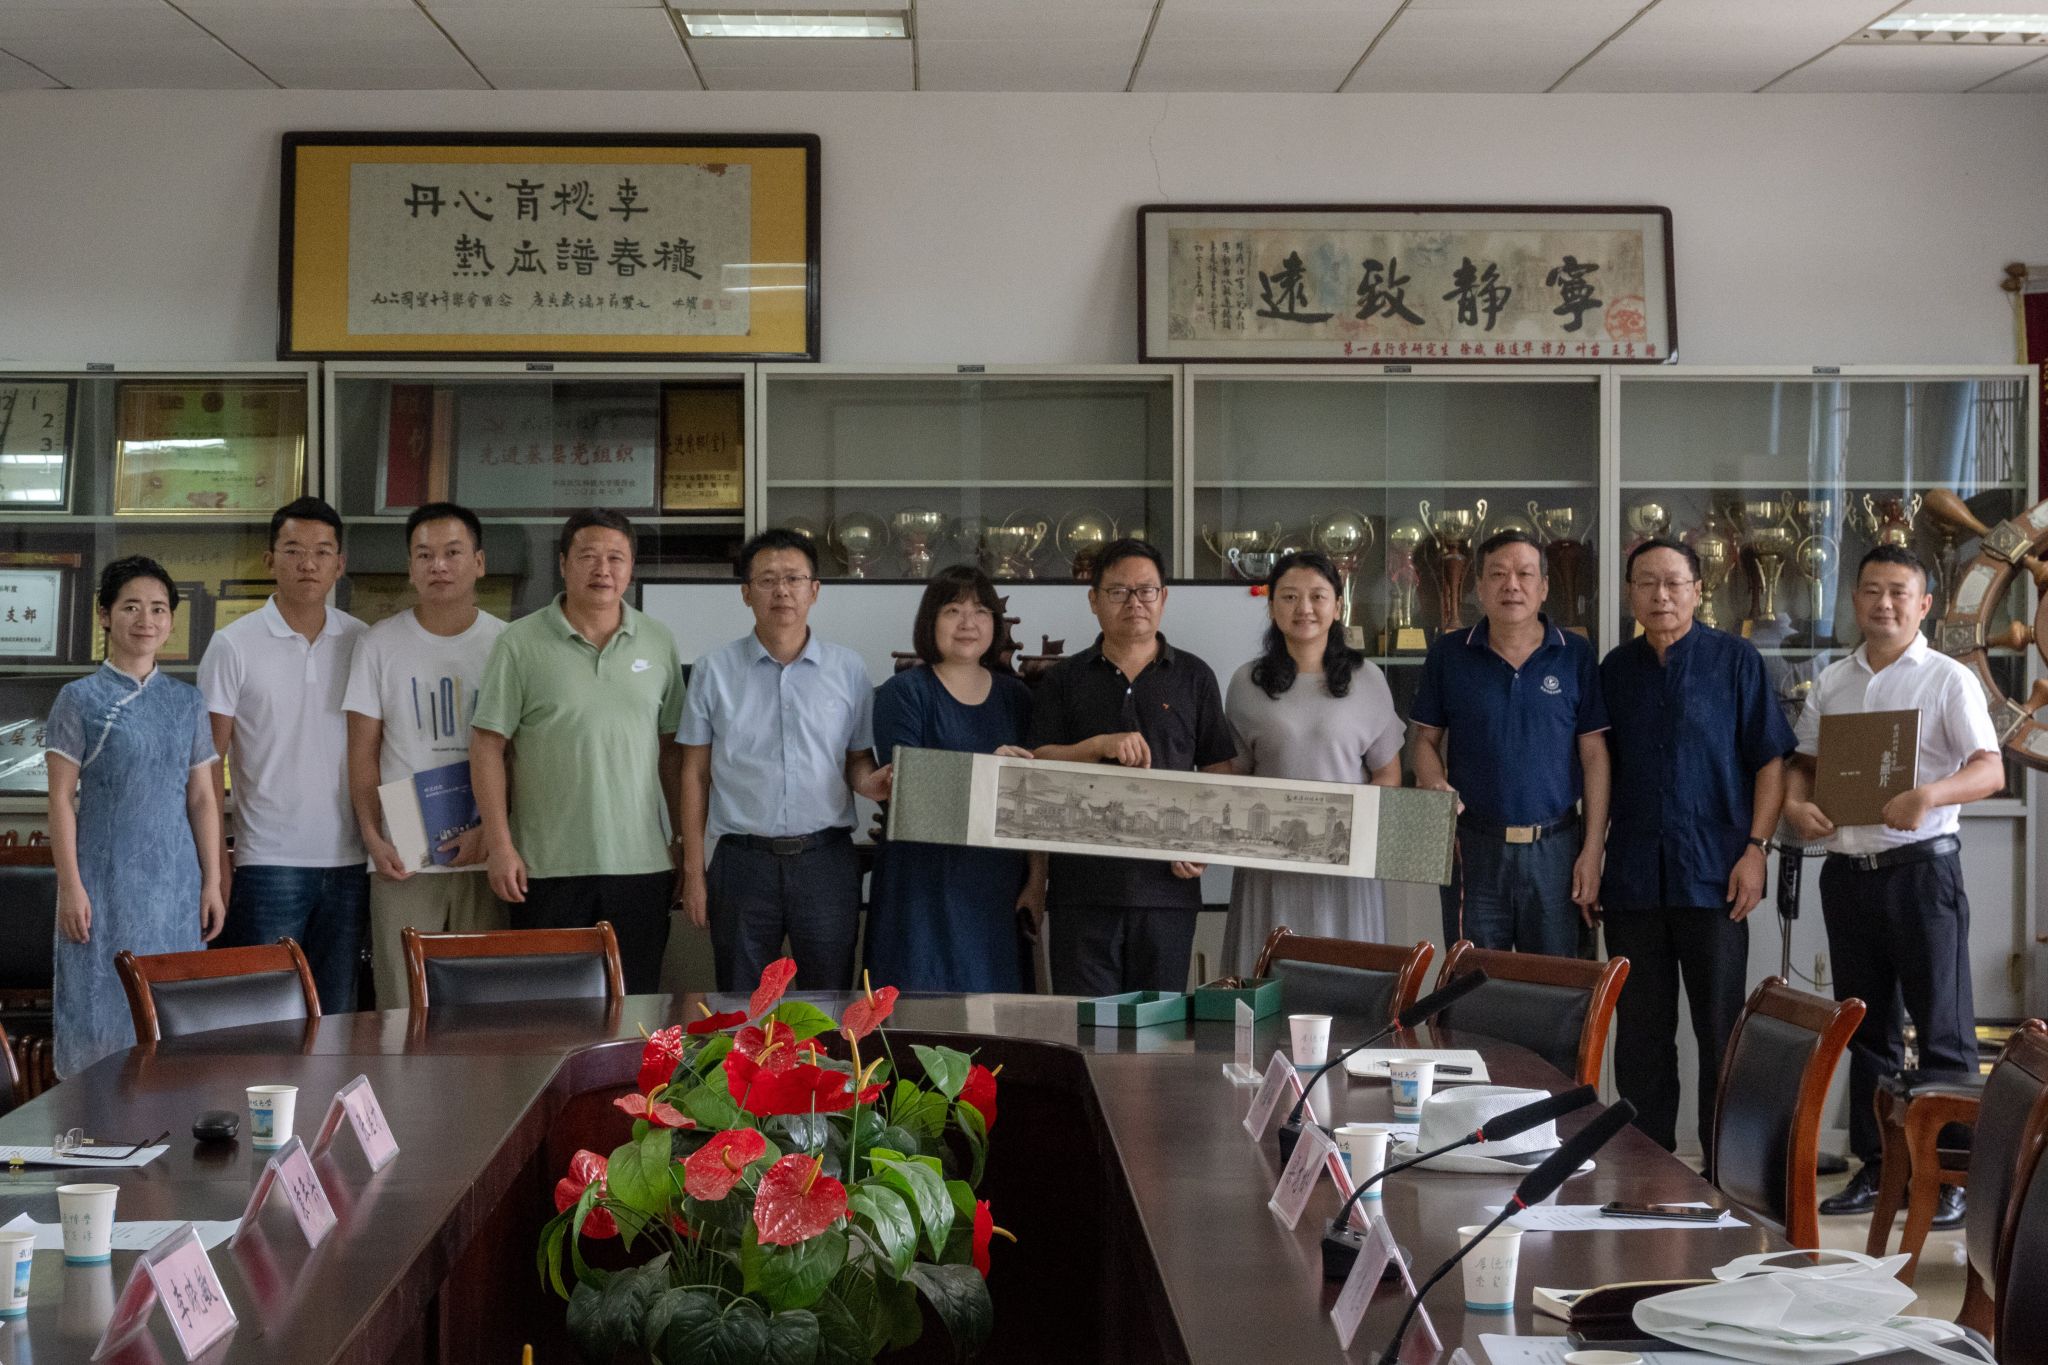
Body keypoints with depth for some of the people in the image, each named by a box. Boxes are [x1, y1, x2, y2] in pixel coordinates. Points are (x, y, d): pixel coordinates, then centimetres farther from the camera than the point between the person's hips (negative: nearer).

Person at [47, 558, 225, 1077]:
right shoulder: (80, 699, -1)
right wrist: (70, 886, -9)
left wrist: (212, 883, 6)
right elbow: (61, 799, -3)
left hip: (175, 881, 3)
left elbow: (202, 799, 10)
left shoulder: (187, 702, 9)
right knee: (101, 1009, -1)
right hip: (105, 878, -3)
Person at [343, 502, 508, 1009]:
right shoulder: (380, 644, 6)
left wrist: (492, 829, -9)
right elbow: (363, 752, 5)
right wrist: (373, 837, -7)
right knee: (403, 1006, -1)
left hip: (486, 855, 0)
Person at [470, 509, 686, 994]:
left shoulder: (658, 643, 8)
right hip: (547, 865, -2)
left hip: (641, 863, 2)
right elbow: (488, 745, -2)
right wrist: (500, 845, -8)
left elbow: (673, 749, 13)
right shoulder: (520, 642, -1)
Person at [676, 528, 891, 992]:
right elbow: (695, 772, 6)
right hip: (743, 861, 0)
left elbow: (859, 758, 11)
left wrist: (867, 780, -15)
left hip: (826, 857, 0)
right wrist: (693, 868, 2)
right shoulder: (715, 670, 4)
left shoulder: (848, 670, 5)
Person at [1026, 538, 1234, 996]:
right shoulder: (1063, 680, 11)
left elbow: (1218, 773, 10)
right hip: (1084, 886, 0)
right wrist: (1101, 746, -14)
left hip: (1167, 885, 1)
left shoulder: (1193, 678, 12)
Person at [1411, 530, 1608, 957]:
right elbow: (1426, 739, 9)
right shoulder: (1449, 653, 4)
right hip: (1472, 845, 0)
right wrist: (1436, 788, -13)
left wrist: (1593, 849, -3)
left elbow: (1594, 754, 2)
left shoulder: (1575, 655, 2)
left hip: (1554, 846, 0)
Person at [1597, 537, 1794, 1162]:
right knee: (1639, 1032, 7)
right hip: (1632, 876, 4)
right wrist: (1588, 858, 11)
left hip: (1712, 875, -3)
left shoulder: (1735, 660, 1)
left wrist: (1756, 847, -10)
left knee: (1721, 1029, 1)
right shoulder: (1615, 669, 12)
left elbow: (1771, 758, -1)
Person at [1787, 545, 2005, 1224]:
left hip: (1921, 867, -5)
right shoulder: (1832, 682, 12)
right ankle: (1875, 1166, 21)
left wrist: (1929, 796, -31)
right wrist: (1795, 804, -5)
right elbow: (1802, 761, 18)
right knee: (1865, 1028, 12)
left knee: (1942, 1031, -3)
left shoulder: (1948, 679, -4)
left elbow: (1991, 770, -13)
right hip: (1847, 870, 5)